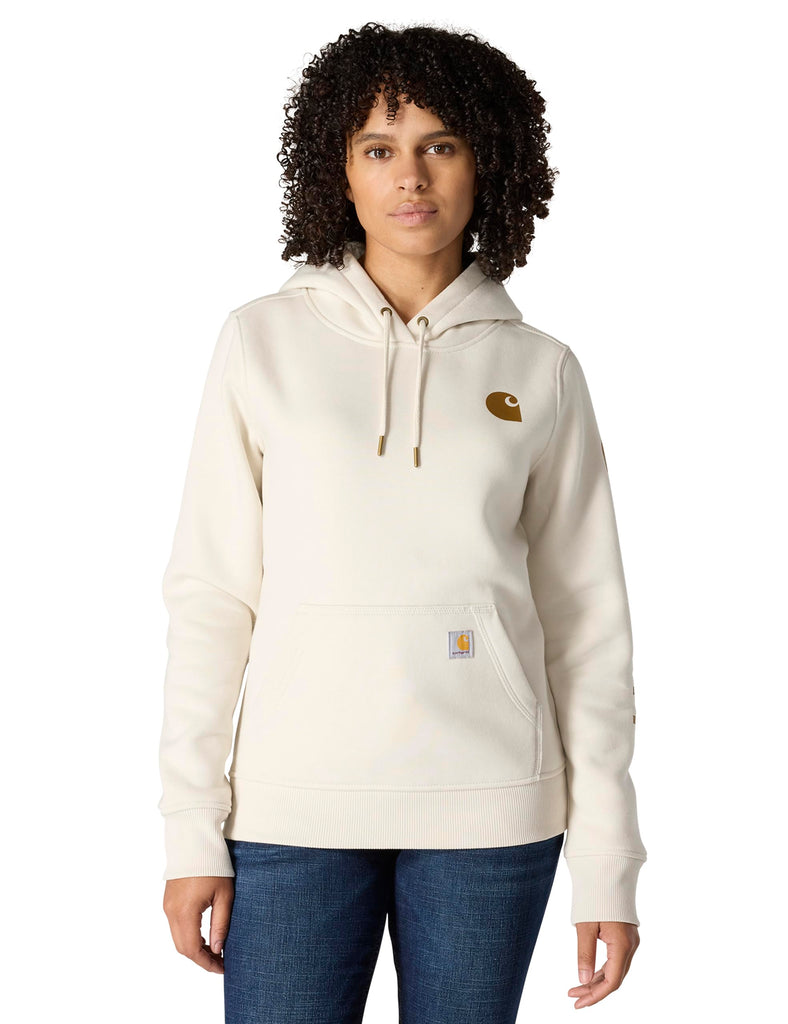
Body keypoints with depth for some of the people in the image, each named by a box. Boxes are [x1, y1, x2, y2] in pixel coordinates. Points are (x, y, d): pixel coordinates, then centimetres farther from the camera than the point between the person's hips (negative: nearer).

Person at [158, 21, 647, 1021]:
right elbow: (210, 592, 2)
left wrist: (607, 861, 2)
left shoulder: (540, 371, 5)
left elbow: (586, 620, 6)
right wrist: (192, 833, -2)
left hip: (489, 814, 1)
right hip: (295, 804, 0)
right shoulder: (265, 341, 3)